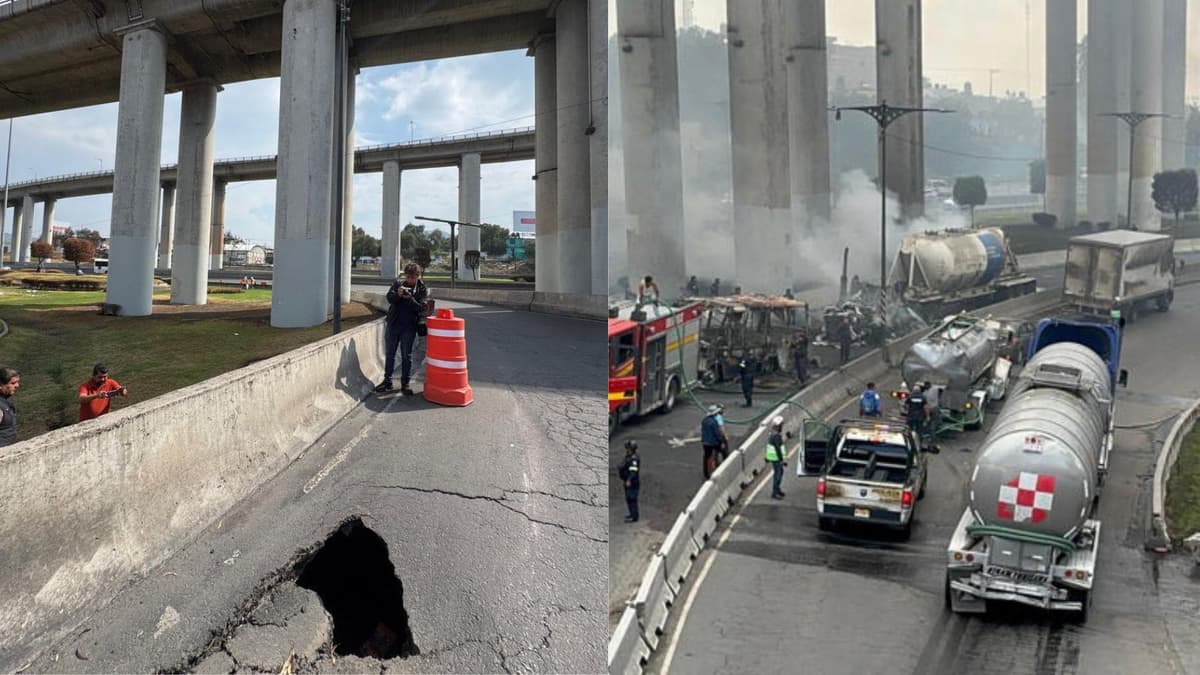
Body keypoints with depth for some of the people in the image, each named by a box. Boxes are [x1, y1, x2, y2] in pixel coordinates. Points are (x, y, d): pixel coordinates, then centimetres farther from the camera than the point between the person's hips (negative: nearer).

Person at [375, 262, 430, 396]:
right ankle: (387, 381, 17)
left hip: (409, 326, -2)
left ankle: (405, 384, 9)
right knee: (390, 353, 8)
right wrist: (398, 294, -25)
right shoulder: (397, 284, 5)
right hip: (393, 324, 2)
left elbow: (421, 308, -9)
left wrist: (410, 298, -25)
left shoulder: (423, 289, 0)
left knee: (406, 356, 2)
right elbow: (389, 298, -4)